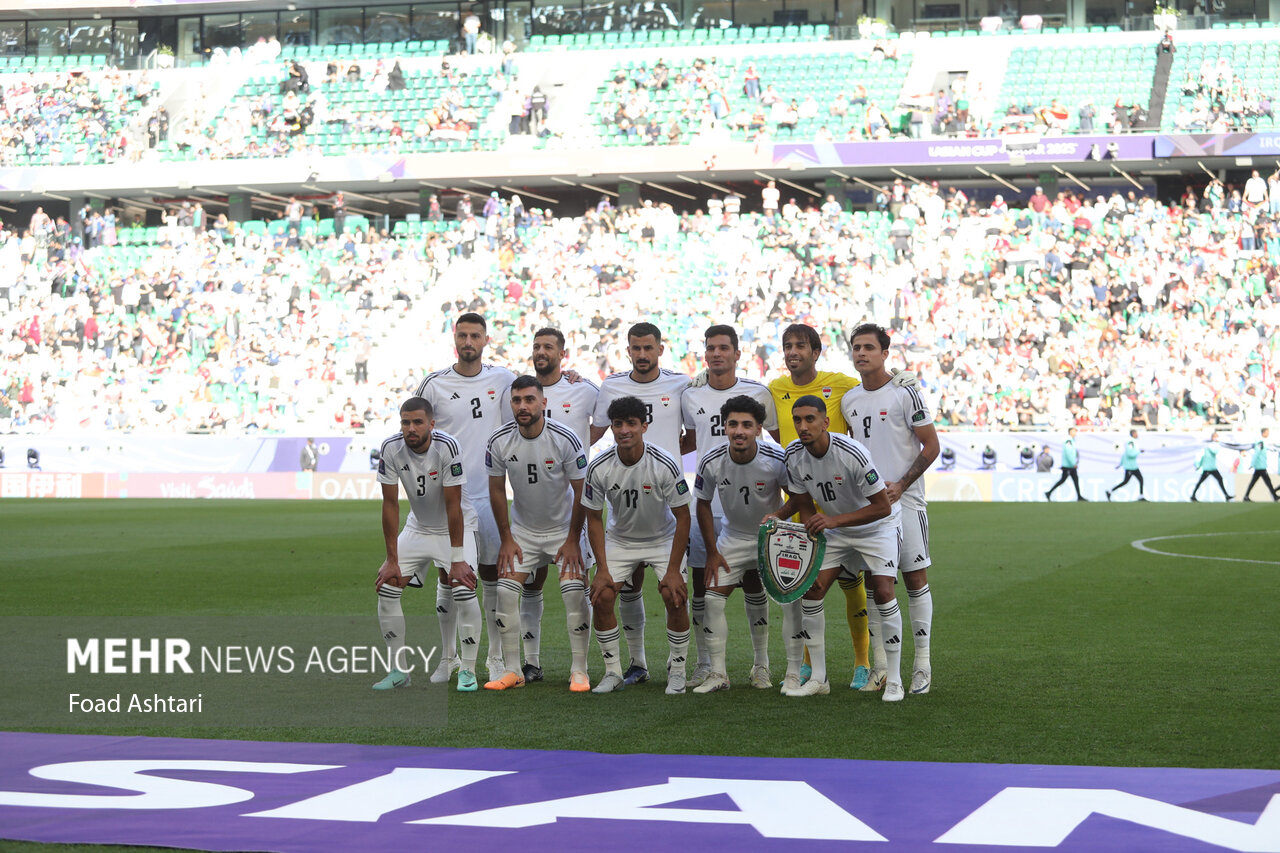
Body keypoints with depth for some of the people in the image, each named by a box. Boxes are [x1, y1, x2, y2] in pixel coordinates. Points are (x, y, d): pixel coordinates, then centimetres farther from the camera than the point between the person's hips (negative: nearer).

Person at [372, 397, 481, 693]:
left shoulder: (447, 447, -28)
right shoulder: (391, 449, -17)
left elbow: (453, 506, -24)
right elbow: (390, 505, -11)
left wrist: (457, 560, -24)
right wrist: (392, 560, -12)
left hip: (455, 527, -4)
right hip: (417, 527, 4)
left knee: (463, 589, -22)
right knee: (386, 587, -6)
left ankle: (467, 670, -9)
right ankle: (398, 670, 5)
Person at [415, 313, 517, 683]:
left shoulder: (503, 380, 3)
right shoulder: (434, 385, 0)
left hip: (490, 493, 1)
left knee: (492, 575, 5)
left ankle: (496, 657, 14)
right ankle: (448, 656, 15)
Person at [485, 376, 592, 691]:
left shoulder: (565, 439, -20)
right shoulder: (500, 441, -12)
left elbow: (581, 491, -12)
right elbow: (497, 490, 1)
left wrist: (573, 541, -11)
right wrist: (506, 540, 0)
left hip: (564, 528, -3)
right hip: (522, 530, 3)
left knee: (574, 592, -16)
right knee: (506, 591, -9)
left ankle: (579, 671, -6)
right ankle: (513, 670, 1)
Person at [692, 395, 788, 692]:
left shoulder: (778, 460, -25)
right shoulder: (711, 462, -20)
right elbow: (703, 504, -3)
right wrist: (711, 553, -2)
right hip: (732, 537, 2)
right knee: (712, 599, -8)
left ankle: (761, 667, 16)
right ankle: (717, 673, 0)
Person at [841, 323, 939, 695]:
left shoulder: (906, 394, -7)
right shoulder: (848, 400, 10)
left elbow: (931, 446, -6)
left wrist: (901, 485, -13)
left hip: (904, 500, -5)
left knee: (915, 578, -3)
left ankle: (922, 664, 2)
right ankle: (879, 666, 11)